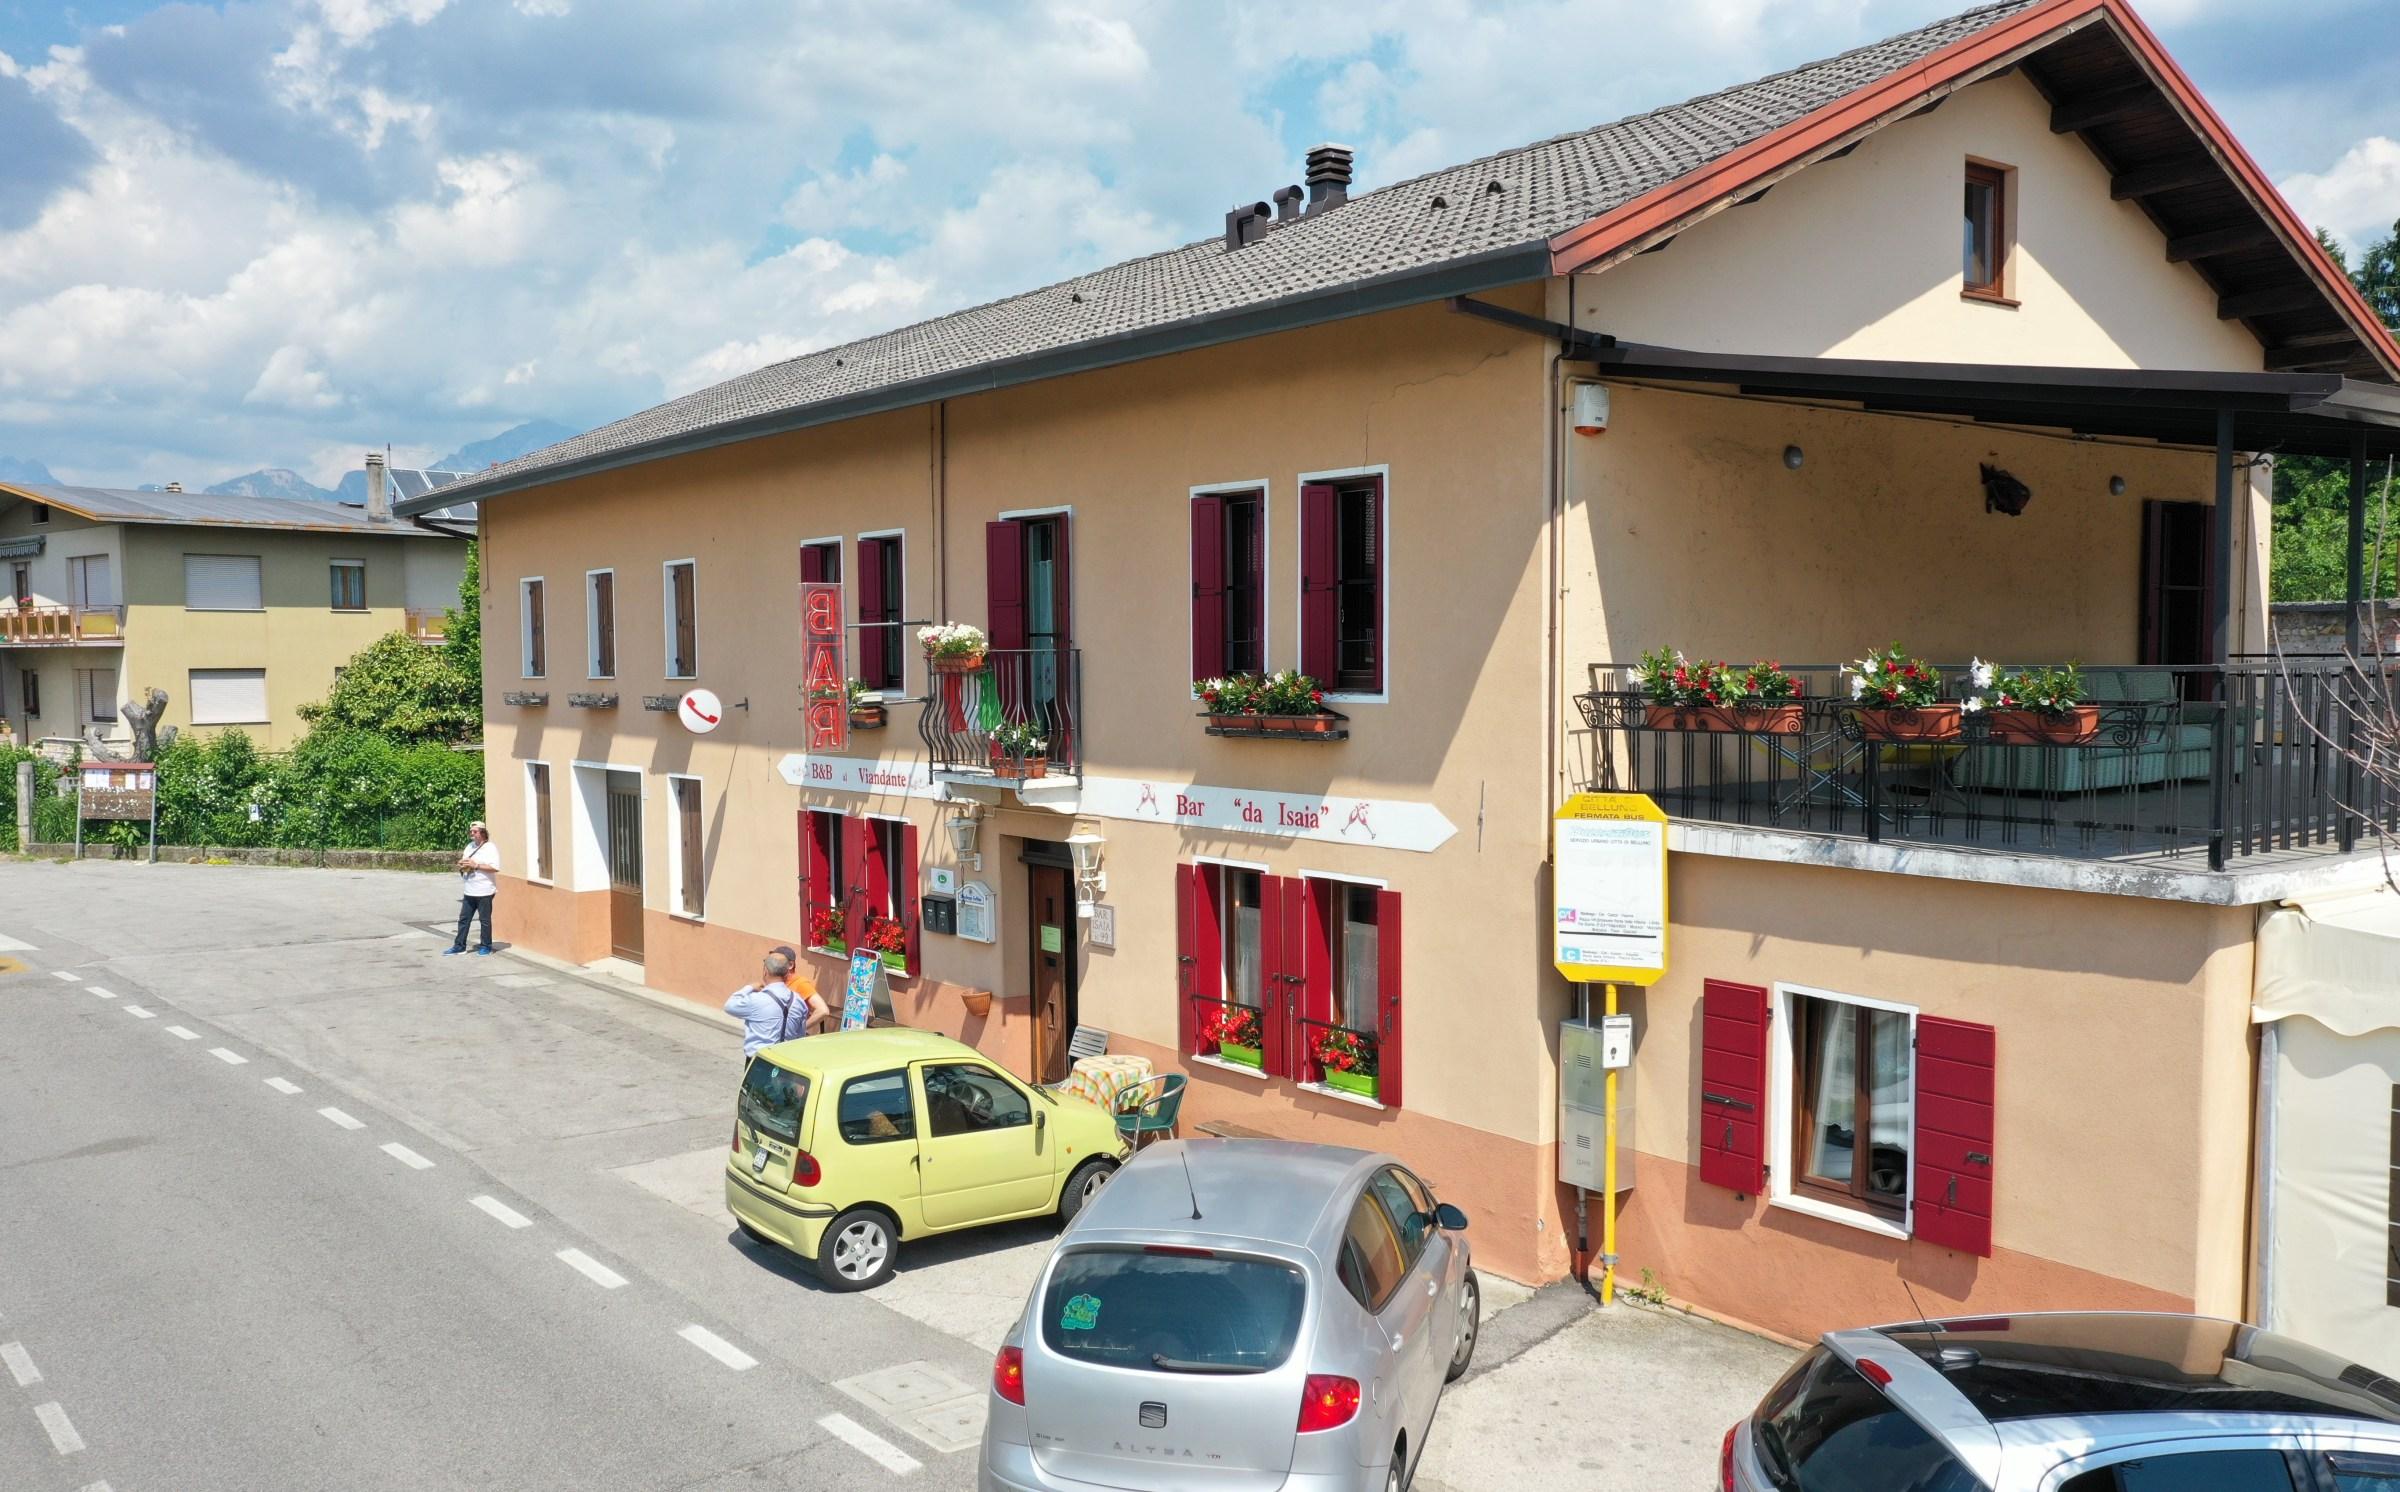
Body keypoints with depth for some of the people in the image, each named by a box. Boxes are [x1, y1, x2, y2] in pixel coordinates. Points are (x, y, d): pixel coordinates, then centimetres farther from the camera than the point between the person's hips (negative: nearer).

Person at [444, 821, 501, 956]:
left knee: (485, 920, 3)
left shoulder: (490, 847, -9)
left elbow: (495, 868, -19)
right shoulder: (470, 846, 13)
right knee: (463, 919, 8)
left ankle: (486, 946, 14)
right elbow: (462, 863, 20)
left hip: (484, 891, -7)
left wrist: (476, 865, -21)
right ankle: (459, 945, 14)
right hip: (469, 891, 7)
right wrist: (462, 866, -4)